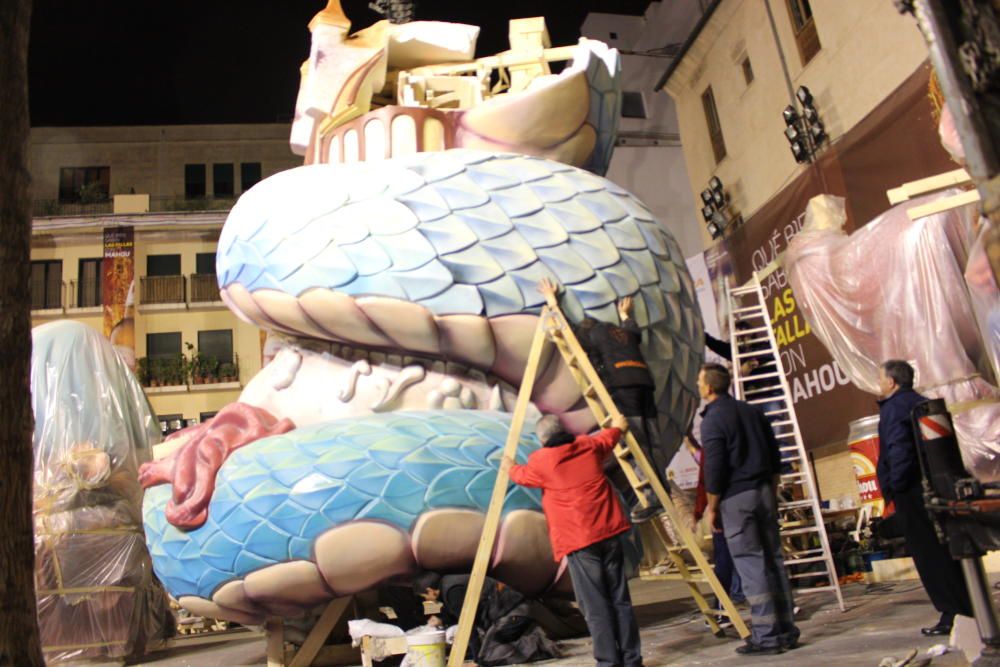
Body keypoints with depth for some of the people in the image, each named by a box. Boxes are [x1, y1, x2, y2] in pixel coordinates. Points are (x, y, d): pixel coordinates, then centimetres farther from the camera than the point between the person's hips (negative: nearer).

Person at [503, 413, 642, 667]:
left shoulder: (541, 461, -2)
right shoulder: (589, 445, 10)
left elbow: (522, 476, 20)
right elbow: (607, 439, 33)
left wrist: (510, 467, 42)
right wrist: (617, 427, 55)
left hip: (578, 540, -5)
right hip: (609, 532, 5)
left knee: (595, 606, -1)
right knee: (620, 599, 11)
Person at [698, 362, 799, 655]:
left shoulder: (713, 419, -11)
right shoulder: (753, 411, 11)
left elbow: (714, 469, -15)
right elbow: (774, 457, 15)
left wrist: (711, 507, -5)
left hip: (735, 498, -7)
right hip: (763, 492, 7)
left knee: (751, 565, -3)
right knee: (773, 560, 11)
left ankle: (767, 636, 1)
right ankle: (786, 630, 18)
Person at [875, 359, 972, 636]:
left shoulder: (894, 408, -12)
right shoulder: (923, 403, 16)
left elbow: (898, 450, -21)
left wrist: (893, 488, -14)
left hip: (912, 494, -9)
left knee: (930, 555, -3)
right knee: (948, 550, 15)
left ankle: (953, 614, 0)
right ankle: (970, 608, 21)